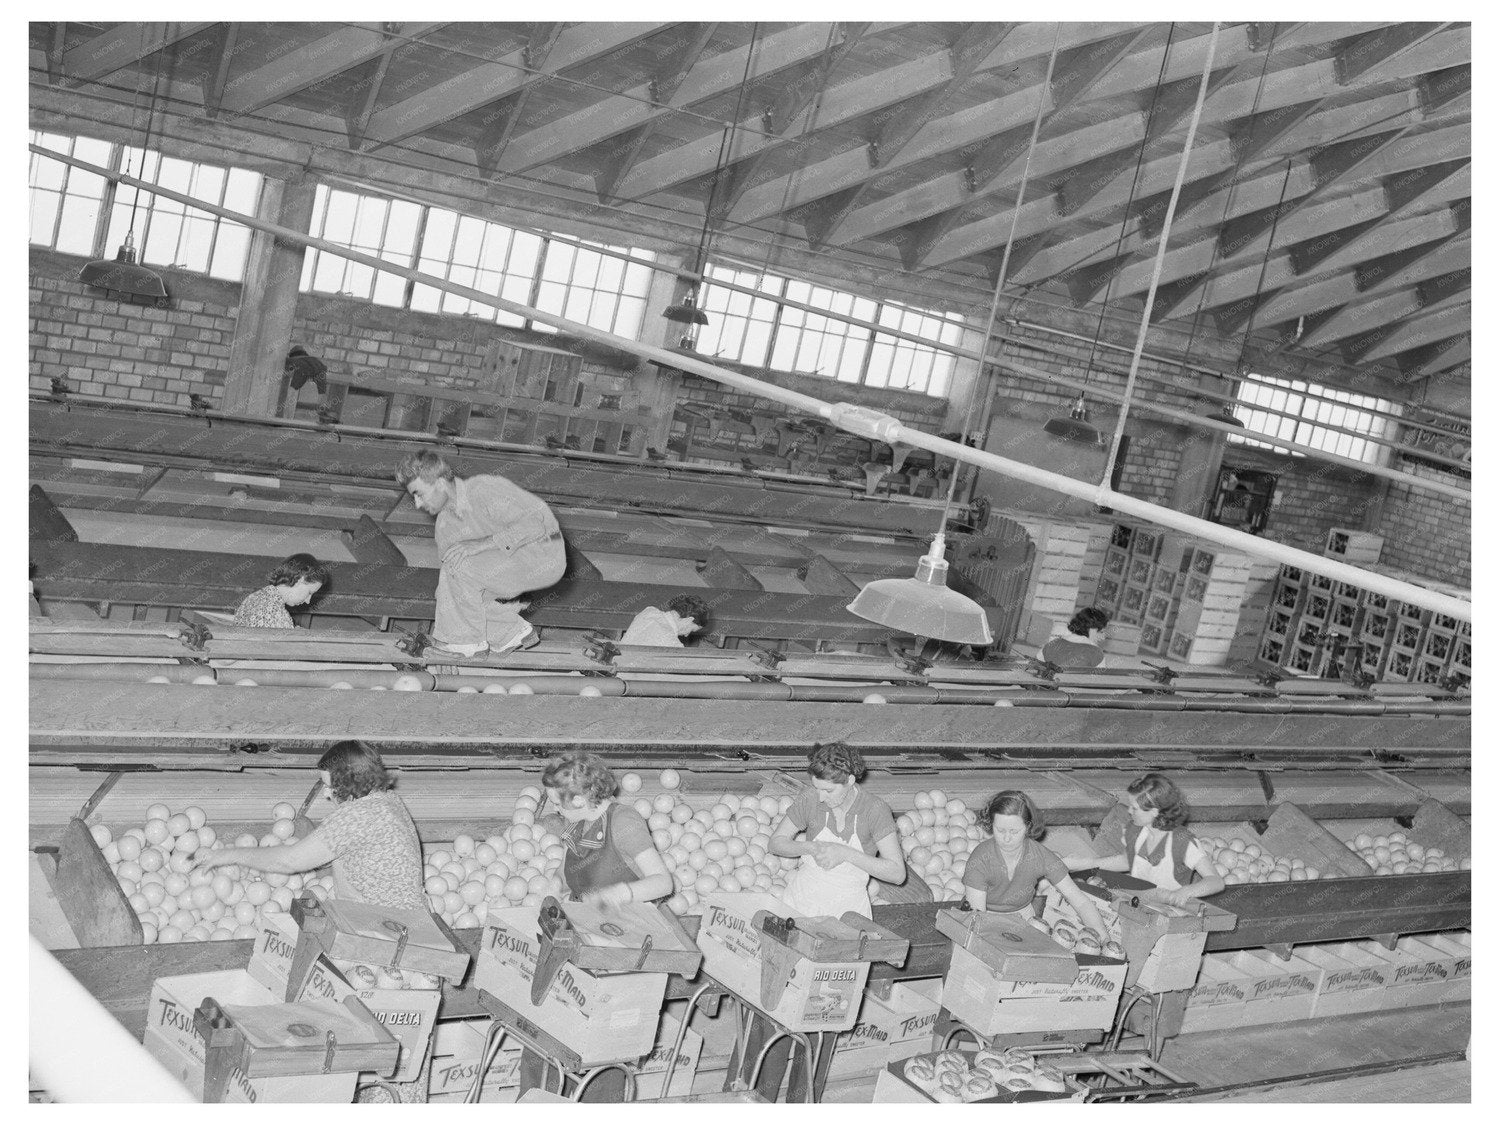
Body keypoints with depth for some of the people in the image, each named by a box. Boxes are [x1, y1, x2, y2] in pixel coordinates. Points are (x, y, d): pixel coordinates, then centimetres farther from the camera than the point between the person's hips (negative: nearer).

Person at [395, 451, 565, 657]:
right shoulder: (445, 526, 4)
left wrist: (482, 544, -34)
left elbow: (539, 519, -31)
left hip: (542, 554, -9)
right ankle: (509, 630, 10)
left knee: (461, 567, -22)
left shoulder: (485, 490, -23)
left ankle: (468, 638, -3)